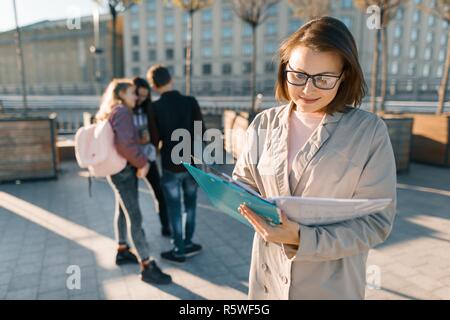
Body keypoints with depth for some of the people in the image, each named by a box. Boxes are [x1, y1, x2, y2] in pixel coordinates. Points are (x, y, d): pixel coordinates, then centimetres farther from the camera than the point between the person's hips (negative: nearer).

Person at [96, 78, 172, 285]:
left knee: (122, 212, 19)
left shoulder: (109, 112, 13)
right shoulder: (122, 111, -17)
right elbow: (124, 144, -30)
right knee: (135, 218, -7)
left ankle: (122, 252, 33)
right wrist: (142, 163, -19)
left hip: (118, 169, 10)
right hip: (123, 171, -10)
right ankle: (147, 267, 0)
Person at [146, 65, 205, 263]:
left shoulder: (155, 107, -10)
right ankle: (187, 243, 30)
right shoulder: (191, 102, -6)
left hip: (171, 165, -2)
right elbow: (201, 131, -3)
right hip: (192, 163, 3)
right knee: (190, 205, 18)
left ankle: (179, 251, 20)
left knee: (174, 209, 9)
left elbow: (154, 140, -8)